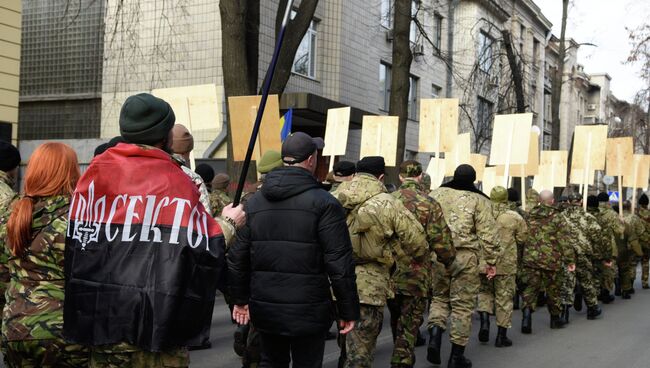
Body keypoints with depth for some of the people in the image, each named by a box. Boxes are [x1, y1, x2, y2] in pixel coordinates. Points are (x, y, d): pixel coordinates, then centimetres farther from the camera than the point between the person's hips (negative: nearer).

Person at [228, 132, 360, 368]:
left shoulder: (254, 202, 6)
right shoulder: (324, 203, -10)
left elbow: (237, 257, 9)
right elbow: (340, 263, -13)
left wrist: (240, 299, 21)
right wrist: (349, 311, -5)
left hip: (264, 309, 5)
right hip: (308, 311, -5)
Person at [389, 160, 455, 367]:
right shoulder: (429, 204, -9)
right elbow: (441, 241, -11)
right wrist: (449, 261, 8)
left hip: (389, 273, 4)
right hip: (416, 276, -4)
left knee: (396, 320, 22)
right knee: (409, 326, 5)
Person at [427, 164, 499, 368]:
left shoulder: (435, 194, 7)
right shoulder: (478, 200, -2)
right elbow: (487, 234, -4)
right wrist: (491, 261, 4)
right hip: (466, 258, -3)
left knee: (439, 296, 21)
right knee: (462, 304, 7)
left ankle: (434, 336, -1)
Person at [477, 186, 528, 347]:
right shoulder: (515, 217, -5)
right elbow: (522, 239, 0)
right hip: (506, 264, -1)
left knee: (485, 292, 22)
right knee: (504, 298, 8)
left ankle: (484, 322, 2)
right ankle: (501, 336, 13)